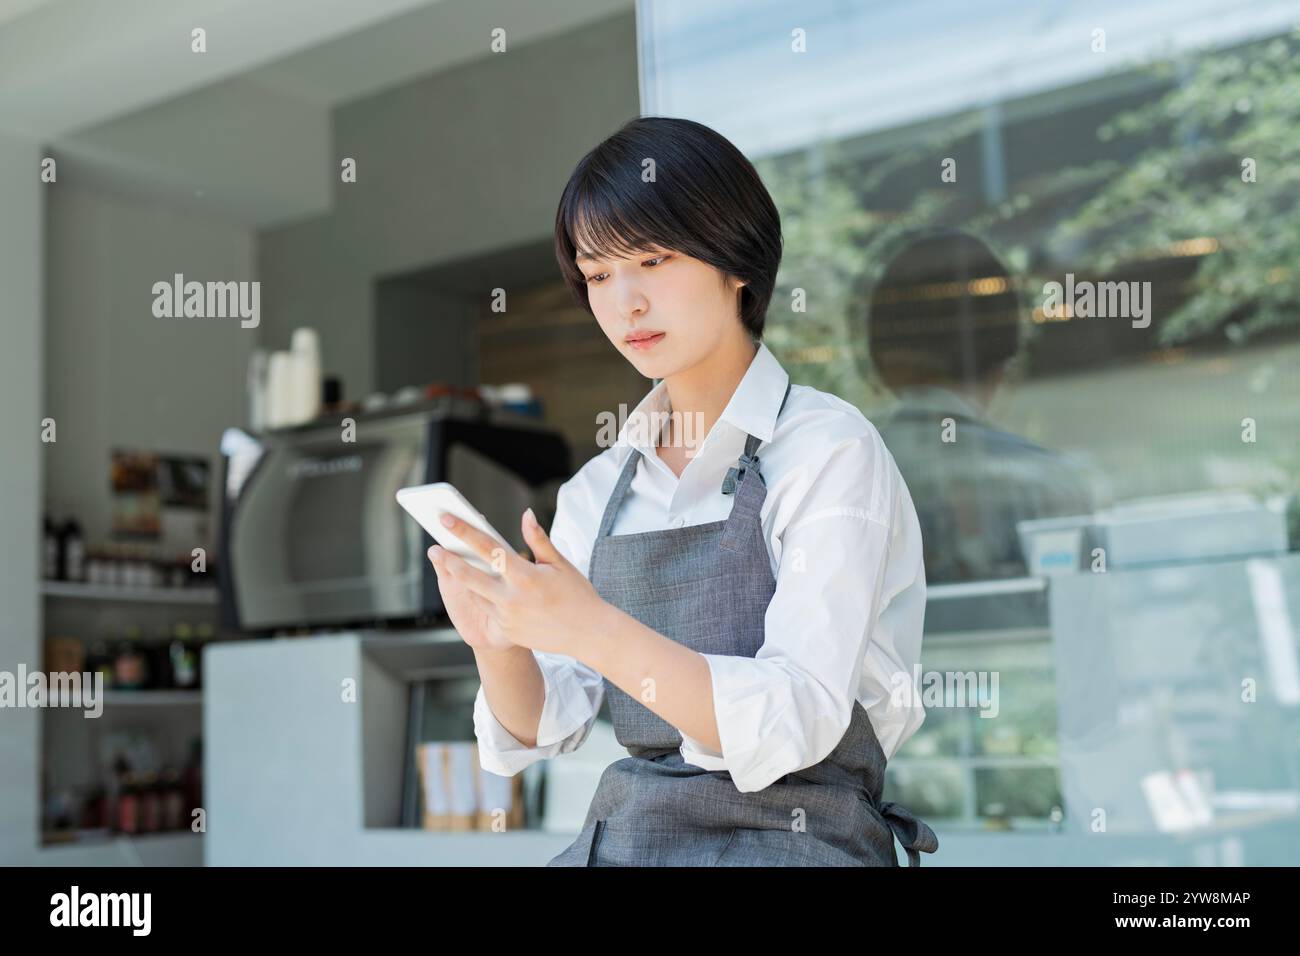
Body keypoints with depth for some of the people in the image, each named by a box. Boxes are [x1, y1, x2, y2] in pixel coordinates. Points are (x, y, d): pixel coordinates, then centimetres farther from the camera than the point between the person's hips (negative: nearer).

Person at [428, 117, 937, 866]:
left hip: (792, 834, -4)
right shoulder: (599, 489, 9)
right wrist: (500, 644, -14)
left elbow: (795, 725, -18)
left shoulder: (828, 449, -8)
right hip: (623, 833, 4)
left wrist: (594, 629, -29)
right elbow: (539, 732, 6)